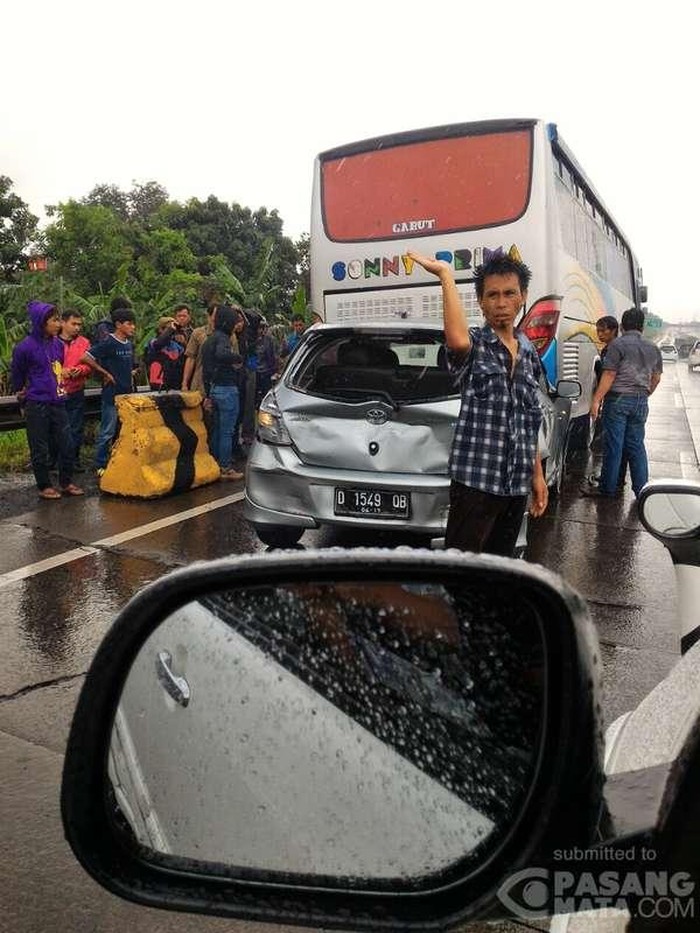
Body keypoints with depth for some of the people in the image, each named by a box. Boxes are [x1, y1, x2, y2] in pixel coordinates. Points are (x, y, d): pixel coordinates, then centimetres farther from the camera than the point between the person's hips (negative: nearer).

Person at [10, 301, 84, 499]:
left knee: (66, 444, 8)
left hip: (57, 402, 5)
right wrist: (22, 394, 13)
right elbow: (16, 374, 2)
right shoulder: (25, 347, -12)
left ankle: (66, 483, 22)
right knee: (40, 449, 5)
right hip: (37, 406, -5)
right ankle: (44, 486, 17)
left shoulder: (58, 344, 4)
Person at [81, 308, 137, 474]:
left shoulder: (129, 344, 11)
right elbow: (86, 358, -18)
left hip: (127, 394, 8)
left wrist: (131, 375, 13)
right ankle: (100, 465, 7)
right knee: (107, 432, -2)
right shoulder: (108, 343, -12)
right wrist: (105, 374, -14)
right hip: (112, 394, -8)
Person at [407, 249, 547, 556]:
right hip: (475, 480, -6)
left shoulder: (529, 352, 12)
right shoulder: (474, 345, -6)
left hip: (517, 483, 6)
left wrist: (537, 474, 16)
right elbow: (457, 339, -34)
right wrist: (446, 275, -26)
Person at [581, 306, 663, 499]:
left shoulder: (618, 344, -9)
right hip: (641, 403, 6)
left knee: (613, 445, 0)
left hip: (618, 399, -6)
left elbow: (609, 375, -14)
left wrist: (596, 399, -13)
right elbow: (656, 377, 18)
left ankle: (607, 488, 7)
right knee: (636, 445, 12)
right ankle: (642, 489, 14)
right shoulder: (653, 348, 12)